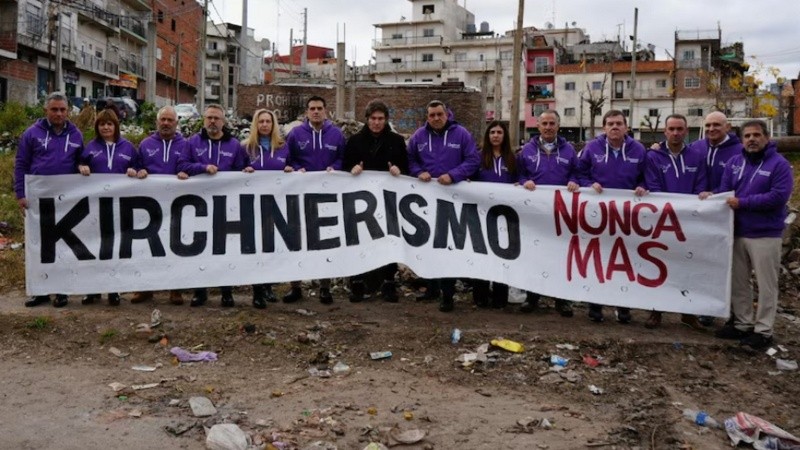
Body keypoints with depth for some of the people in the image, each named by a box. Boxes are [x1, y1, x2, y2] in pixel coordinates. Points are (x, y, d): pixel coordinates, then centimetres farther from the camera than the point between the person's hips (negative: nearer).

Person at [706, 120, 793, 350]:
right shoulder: (734, 162, 8)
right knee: (738, 282, 13)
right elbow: (725, 190, 7)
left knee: (766, 284, 3)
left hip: (765, 234, -6)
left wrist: (742, 202, -20)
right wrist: (712, 196, -15)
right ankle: (743, 324, 26)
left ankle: (763, 330, 11)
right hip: (738, 232, 6)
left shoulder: (779, 164, -9)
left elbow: (779, 196, -19)